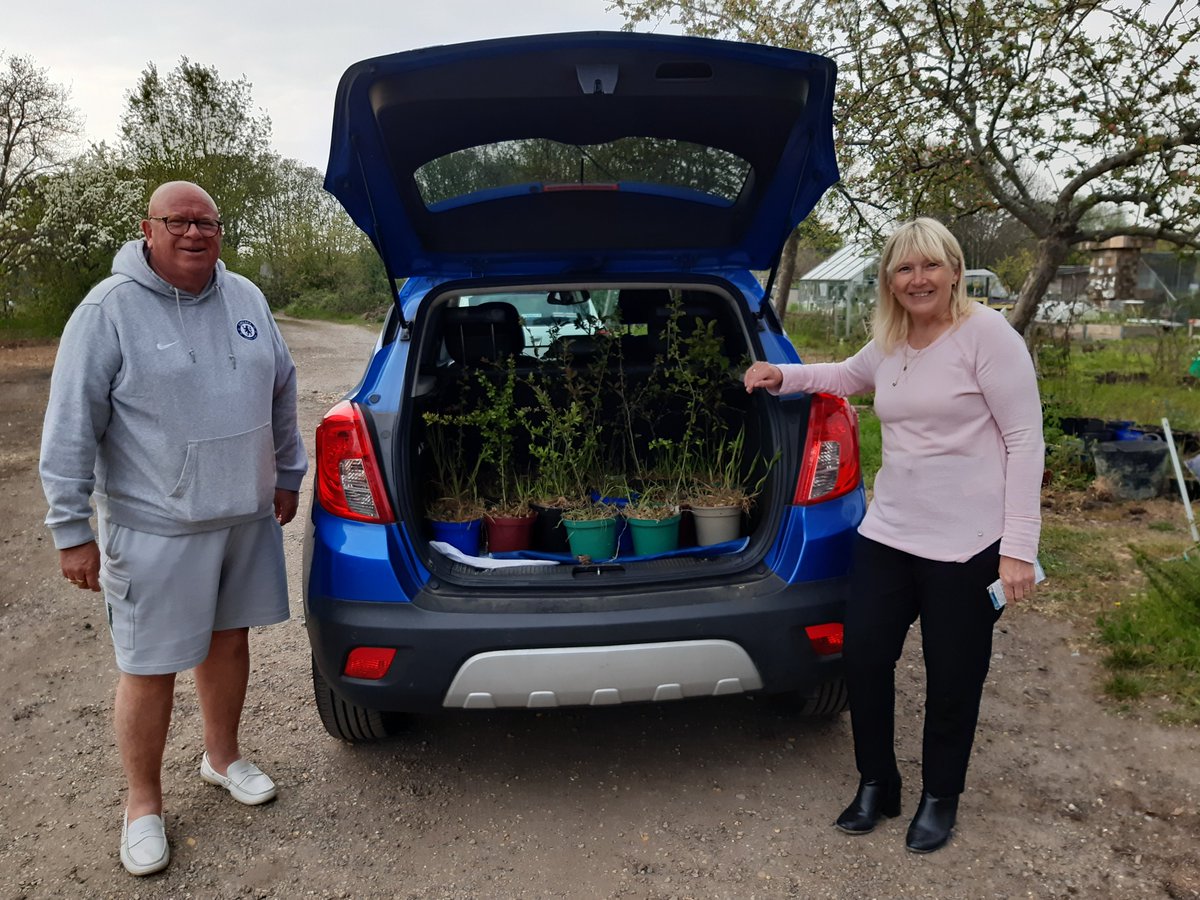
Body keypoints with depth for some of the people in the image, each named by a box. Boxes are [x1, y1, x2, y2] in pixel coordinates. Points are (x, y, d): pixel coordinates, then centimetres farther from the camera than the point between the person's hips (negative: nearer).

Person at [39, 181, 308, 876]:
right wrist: (72, 529, -11)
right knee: (150, 669, 4)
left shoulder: (246, 299, 5)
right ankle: (144, 805, 25)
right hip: (155, 530, -5)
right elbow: (71, 428, -11)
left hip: (247, 514, 5)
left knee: (231, 638, 18)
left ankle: (223, 756, 40)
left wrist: (289, 474, 17)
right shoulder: (110, 310, -11)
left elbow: (282, 391, 16)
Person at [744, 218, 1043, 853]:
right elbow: (846, 377, 31)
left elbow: (1024, 440, -13)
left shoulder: (987, 334, -11)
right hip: (889, 532, 6)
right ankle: (876, 783, 32)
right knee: (863, 655, 9)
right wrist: (783, 376, 15)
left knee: (952, 678, 9)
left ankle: (940, 796, 34)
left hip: (967, 543, -6)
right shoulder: (887, 345, 8)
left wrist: (1018, 547, -16)